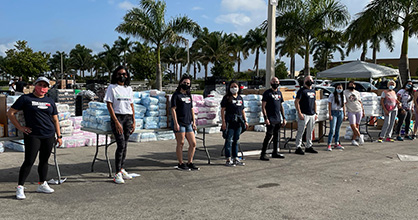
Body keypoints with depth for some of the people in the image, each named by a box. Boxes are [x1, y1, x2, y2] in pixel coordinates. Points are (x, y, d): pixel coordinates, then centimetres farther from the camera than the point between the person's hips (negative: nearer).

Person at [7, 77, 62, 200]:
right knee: (29, 161, -6)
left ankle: (42, 185, 23)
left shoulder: (50, 101, 14)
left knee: (44, 161, 11)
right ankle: (20, 187, 4)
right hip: (32, 136, -4)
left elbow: (55, 120, 17)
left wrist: (59, 136, 12)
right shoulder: (26, 99, 1)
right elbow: (10, 113, 1)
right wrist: (20, 127, -5)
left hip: (49, 136, 4)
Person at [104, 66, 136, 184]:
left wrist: (133, 122, 9)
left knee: (125, 144, 7)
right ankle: (117, 174, -7)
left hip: (128, 118, 5)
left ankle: (122, 169, 20)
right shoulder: (112, 88, -1)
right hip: (117, 117, -5)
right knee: (121, 145, -12)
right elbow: (109, 105, -7)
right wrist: (116, 122, -15)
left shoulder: (129, 89, 13)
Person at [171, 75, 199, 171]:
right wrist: (175, 123, -16)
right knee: (181, 143, -1)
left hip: (188, 123, 7)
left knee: (193, 143, 4)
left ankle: (190, 163, 15)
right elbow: (173, 109, -8)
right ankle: (181, 164, 9)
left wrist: (194, 122, 14)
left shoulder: (189, 95, 17)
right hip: (179, 123, -7)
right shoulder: (176, 95, -3)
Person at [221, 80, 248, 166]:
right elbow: (222, 110, -6)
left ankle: (235, 158, 20)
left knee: (236, 141, 12)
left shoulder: (240, 98, 15)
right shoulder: (227, 98, -2)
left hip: (239, 122, 6)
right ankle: (228, 160, 2)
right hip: (230, 122, -6)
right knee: (229, 141, -4)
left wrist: (245, 121, 15)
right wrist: (223, 122, -14)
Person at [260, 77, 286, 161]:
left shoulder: (279, 93, 16)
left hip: (278, 119, 7)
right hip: (270, 119, -7)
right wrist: (266, 118, -16)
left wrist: (284, 118, 16)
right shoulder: (267, 93, -5)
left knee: (276, 135, 12)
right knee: (269, 135, -10)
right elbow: (263, 107, -9)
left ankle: (275, 152, 22)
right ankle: (263, 154, -6)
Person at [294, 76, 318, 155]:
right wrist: (299, 113, -17)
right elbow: (296, 102, -11)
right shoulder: (302, 90, -6)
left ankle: (309, 146, 22)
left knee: (310, 131, 12)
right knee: (300, 131, -5)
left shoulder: (313, 91, 17)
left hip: (312, 115, 7)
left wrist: (315, 113, 15)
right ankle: (298, 147, 0)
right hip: (304, 114, -7)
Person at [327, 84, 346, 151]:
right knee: (332, 130, -10)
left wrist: (344, 115, 11)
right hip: (334, 112, -5)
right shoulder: (332, 95, -5)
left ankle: (336, 144, 18)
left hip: (340, 113, 5)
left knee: (338, 129, 10)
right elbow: (329, 106, -6)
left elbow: (343, 106, 15)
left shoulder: (343, 96, 11)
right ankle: (329, 145, -7)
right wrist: (330, 115, -13)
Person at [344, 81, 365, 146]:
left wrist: (363, 111, 12)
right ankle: (360, 136, 7)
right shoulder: (345, 92, 3)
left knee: (357, 125, 2)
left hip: (359, 110, 2)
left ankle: (353, 140, 9)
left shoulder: (357, 93, 12)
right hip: (351, 111, -2)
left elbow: (360, 102, 15)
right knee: (353, 126, -13)